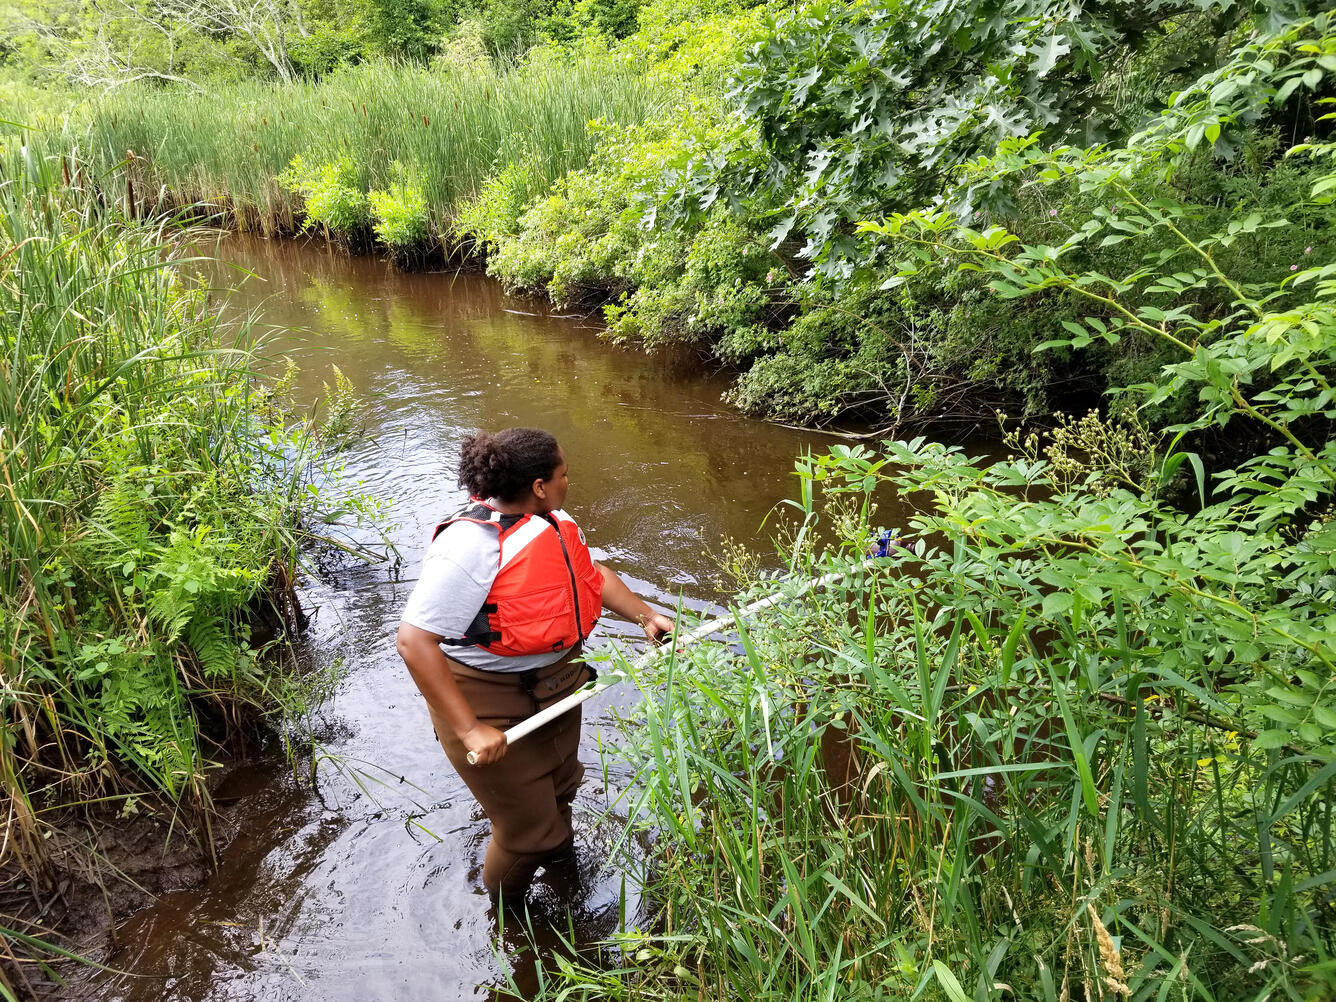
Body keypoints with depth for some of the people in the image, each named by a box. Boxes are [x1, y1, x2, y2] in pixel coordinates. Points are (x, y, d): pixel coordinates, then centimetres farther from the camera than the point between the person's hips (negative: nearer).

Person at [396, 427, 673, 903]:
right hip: (490, 704, -8)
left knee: (560, 786, 30)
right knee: (528, 826, 8)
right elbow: (413, 641, -34)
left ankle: (559, 854, 64)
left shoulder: (554, 523, -3)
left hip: (554, 683, 8)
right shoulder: (470, 546, -32)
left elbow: (591, 573, 15)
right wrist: (468, 730, -35)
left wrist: (645, 615, 2)